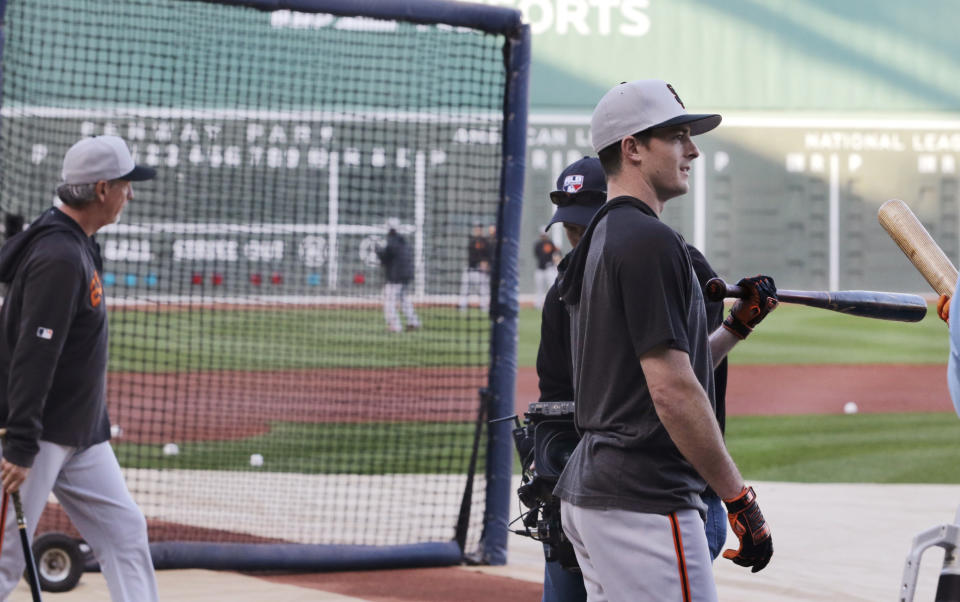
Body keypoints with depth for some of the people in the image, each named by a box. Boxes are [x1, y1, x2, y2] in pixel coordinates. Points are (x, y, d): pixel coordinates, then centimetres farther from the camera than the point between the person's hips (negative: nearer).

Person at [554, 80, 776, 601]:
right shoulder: (649, 241, -13)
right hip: (643, 500, -10)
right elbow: (671, 392, -19)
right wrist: (741, 500, -16)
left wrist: (739, 325, 14)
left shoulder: (603, 241, 19)